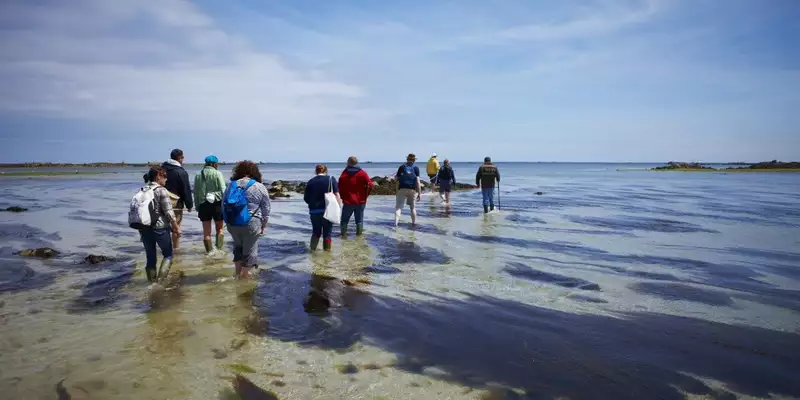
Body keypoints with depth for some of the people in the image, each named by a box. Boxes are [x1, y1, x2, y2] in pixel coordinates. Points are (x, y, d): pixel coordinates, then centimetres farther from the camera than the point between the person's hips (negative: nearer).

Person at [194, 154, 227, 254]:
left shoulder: (198, 176, 7)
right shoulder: (217, 174, -5)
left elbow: (196, 193, 8)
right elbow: (223, 190, -11)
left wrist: (197, 207, 12)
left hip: (203, 205, 3)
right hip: (217, 204, -2)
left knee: (206, 231, 9)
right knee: (219, 229, 13)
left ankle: (209, 251, 12)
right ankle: (219, 249, 9)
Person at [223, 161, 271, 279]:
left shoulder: (230, 185, 6)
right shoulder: (260, 187, -4)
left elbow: (223, 206, 11)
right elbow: (266, 210, -1)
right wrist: (263, 226, 8)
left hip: (232, 224, 4)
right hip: (251, 224, -4)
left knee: (238, 246, 24)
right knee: (249, 250, 10)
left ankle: (238, 272, 33)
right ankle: (244, 275, 17)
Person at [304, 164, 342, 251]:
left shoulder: (310, 182, 4)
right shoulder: (331, 179, -1)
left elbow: (306, 198, 6)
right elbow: (337, 195, -10)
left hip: (314, 211, 2)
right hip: (327, 210, -2)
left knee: (316, 232, 20)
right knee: (327, 233, 9)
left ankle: (312, 250, 19)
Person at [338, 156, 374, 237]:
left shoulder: (344, 174, -2)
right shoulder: (362, 173, -4)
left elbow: (340, 187, -4)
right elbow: (370, 185, -9)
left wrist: (342, 197, 7)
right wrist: (365, 195, 2)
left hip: (348, 201, 0)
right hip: (360, 201, 0)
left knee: (345, 219, 11)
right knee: (359, 219, 8)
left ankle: (343, 233, 10)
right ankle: (359, 234, 10)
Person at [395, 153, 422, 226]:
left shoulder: (402, 167, 1)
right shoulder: (416, 168, -1)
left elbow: (397, 178, 2)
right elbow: (417, 181, -6)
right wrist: (419, 193, -5)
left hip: (402, 189, -1)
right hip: (412, 190, 1)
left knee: (398, 206, -3)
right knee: (413, 207, 18)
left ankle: (396, 221, -19)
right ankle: (414, 222, 26)